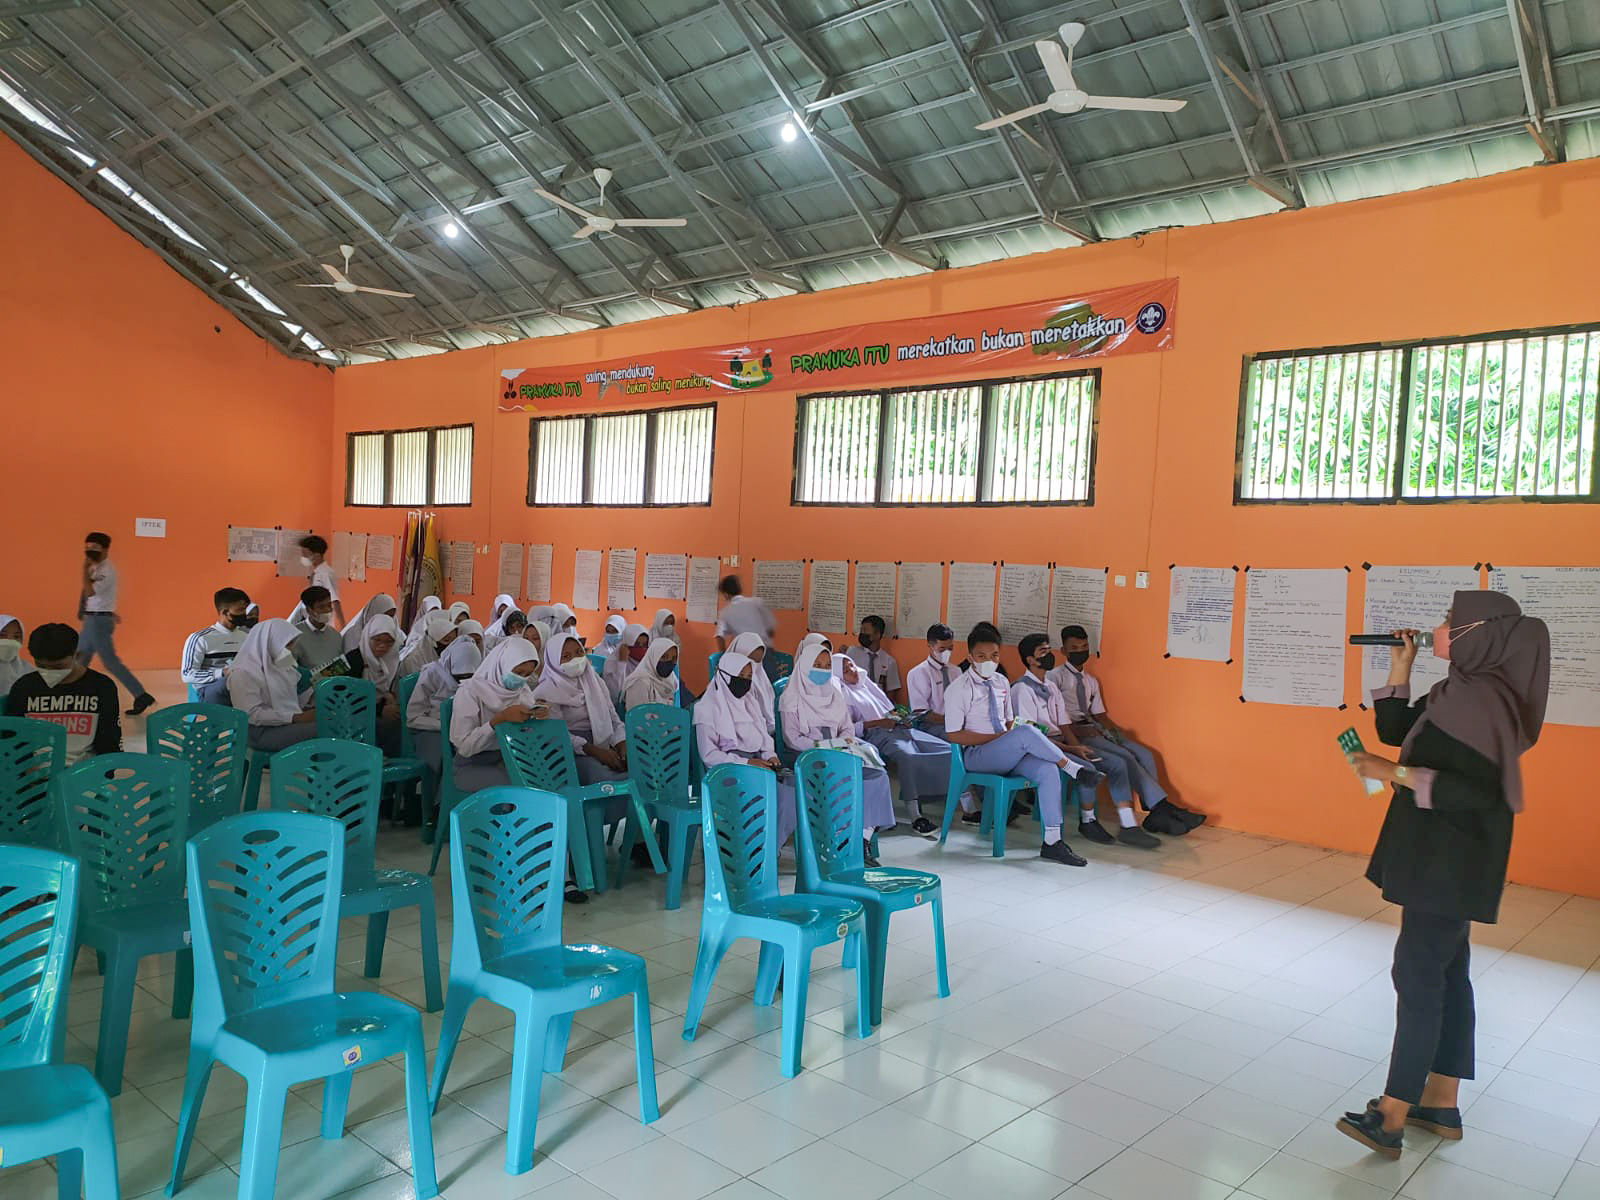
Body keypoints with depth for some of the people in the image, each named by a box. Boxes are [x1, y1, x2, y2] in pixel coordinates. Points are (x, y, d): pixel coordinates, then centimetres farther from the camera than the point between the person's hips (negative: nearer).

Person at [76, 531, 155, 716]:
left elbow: (89, 591, -27)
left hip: (99, 620, -10)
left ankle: (141, 696, -12)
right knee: (81, 659, 18)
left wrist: (85, 568, -22)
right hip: (92, 619, 10)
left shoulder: (107, 571, -17)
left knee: (110, 661, -10)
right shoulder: (97, 569, 11)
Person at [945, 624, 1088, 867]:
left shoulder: (1001, 683, 14)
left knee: (1047, 769, -23)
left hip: (1007, 753, 6)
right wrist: (998, 737, -15)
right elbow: (954, 735, -11)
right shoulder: (958, 689, -7)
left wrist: (1012, 736, -2)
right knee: (1027, 733, -32)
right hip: (976, 755, -6)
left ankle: (1052, 842, -20)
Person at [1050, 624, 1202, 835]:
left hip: (1094, 729, 8)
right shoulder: (1056, 677, 0)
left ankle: (1156, 815, -16)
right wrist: (1078, 730, -20)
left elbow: (1099, 714, 19)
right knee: (1124, 758, -25)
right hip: (1072, 733, -7)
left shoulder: (1091, 681, 23)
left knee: (1144, 754, -12)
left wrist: (1117, 731, -1)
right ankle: (1164, 806, -22)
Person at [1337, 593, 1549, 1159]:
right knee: (1444, 973, 15)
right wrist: (1401, 666, 9)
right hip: (1445, 858, 10)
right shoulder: (1459, 692, 8)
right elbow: (1396, 730, 16)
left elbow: (1476, 792, -26)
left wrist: (1396, 774, -26)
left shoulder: (1479, 700, -22)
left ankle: (1391, 1119, 1)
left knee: (1417, 976, -6)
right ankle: (1441, 1103, 26)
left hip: (1450, 862, -10)